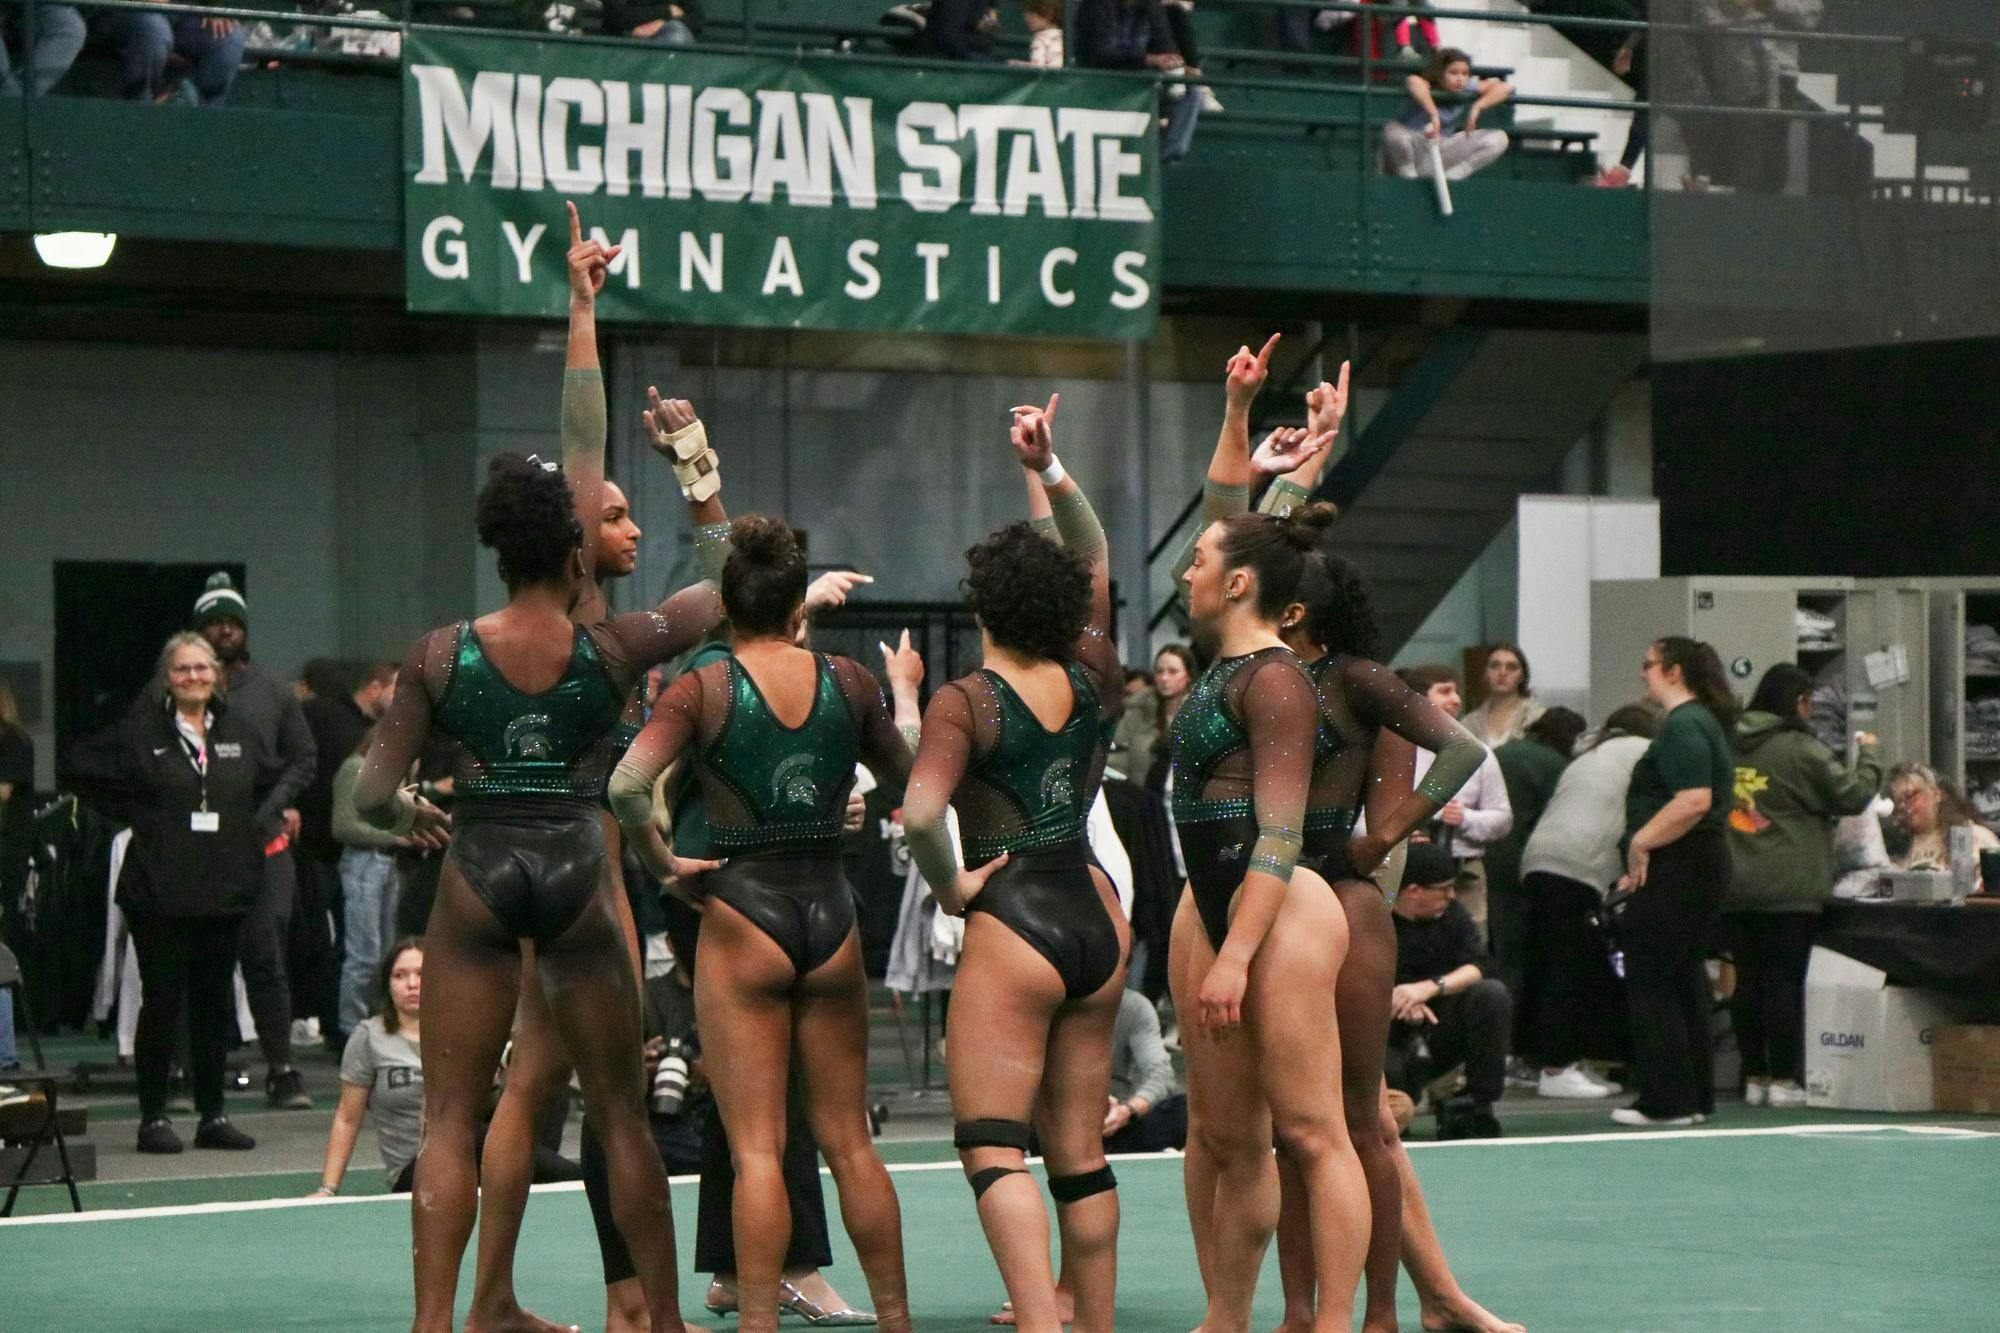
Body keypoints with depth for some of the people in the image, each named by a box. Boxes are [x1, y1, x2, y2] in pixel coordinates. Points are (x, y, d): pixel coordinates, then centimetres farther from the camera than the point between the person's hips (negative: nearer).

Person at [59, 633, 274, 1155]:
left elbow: (272, 784, 25)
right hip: (160, 891, -4)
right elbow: (77, 769, -1)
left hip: (224, 890, 4)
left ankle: (212, 1115, 15)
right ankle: (153, 1117, 4)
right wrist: (131, 815, -5)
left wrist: (258, 822, 8)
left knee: (216, 1003, 8)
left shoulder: (238, 731, 9)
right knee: (162, 1002, -2)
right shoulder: (141, 731, -3)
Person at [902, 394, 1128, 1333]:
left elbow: (921, 813, -26)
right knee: (1080, 1149, 13)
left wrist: (949, 888, -9)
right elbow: (1095, 564, 21)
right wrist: (1051, 471, 21)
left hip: (1013, 924, -6)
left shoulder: (966, 702, -11)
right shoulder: (1091, 682, 4)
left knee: (991, 1147, -7)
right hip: (1096, 916, 6)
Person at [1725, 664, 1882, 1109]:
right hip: (1788, 889, -5)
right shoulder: (1801, 751, -11)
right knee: (1785, 982, -1)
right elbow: (1854, 795, -6)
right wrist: (1868, 754, 9)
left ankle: (1754, 1077, 12)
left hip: (1734, 890, 6)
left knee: (1748, 980, 9)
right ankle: (1783, 1080, -1)